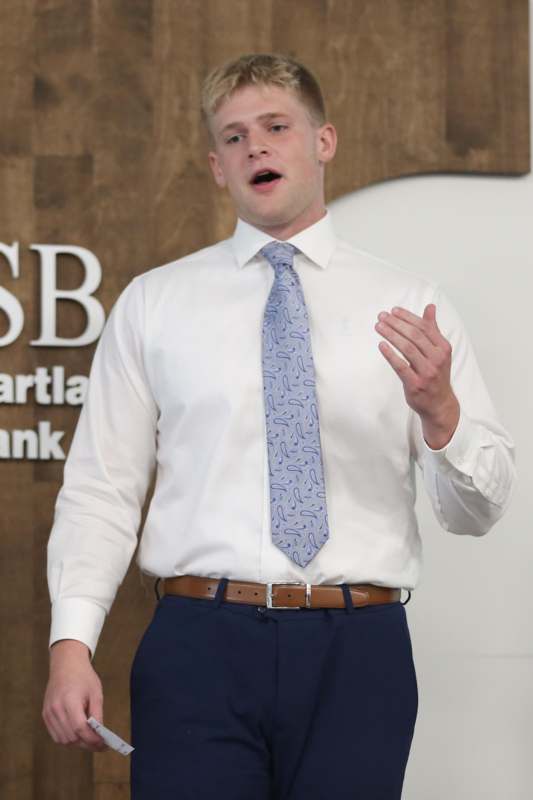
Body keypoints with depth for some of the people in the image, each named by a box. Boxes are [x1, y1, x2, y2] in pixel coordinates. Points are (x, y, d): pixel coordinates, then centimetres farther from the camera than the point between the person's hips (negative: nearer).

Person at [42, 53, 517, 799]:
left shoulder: (410, 304, 8)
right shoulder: (152, 304, 8)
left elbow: (480, 508, 4)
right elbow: (100, 490, 4)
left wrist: (438, 410, -16)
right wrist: (71, 643, -8)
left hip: (358, 653, 1)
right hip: (199, 645, 0)